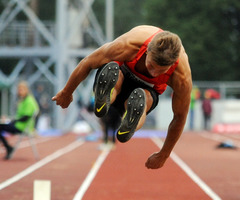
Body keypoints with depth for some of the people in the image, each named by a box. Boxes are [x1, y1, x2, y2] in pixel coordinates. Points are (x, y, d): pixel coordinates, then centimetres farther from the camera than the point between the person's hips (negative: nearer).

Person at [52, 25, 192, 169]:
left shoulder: (182, 78, -35)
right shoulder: (128, 45, -37)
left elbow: (180, 117, -18)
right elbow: (88, 62, -20)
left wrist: (163, 156, -8)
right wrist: (66, 92, -5)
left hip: (147, 88, 0)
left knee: (143, 98, -40)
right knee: (111, 69, -40)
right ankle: (102, 101, -67)